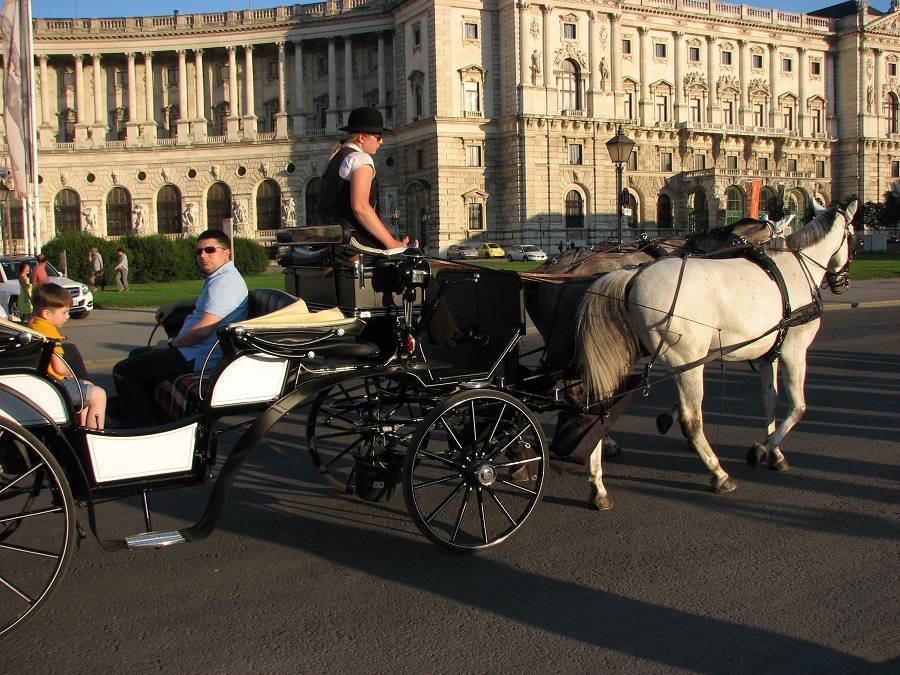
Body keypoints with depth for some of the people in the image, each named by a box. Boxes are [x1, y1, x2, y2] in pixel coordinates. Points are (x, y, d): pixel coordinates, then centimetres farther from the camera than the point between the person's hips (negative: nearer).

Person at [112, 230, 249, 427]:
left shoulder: (224, 281, -18)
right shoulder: (217, 278, 17)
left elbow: (203, 329, -26)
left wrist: (171, 344, -10)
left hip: (196, 359, -12)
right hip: (196, 352, 12)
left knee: (123, 370, -9)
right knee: (137, 355, 29)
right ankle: (159, 418, 25)